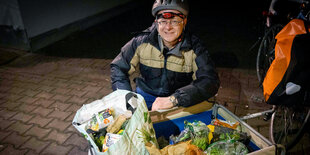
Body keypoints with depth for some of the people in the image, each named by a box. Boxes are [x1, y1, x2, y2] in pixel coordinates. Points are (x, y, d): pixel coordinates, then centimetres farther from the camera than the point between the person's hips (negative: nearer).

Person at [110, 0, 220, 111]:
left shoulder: (195, 48, -13)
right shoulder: (142, 41, -10)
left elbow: (211, 81, -24)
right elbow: (118, 67, -1)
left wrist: (174, 99, -36)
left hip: (179, 101, 0)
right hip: (145, 95, 1)